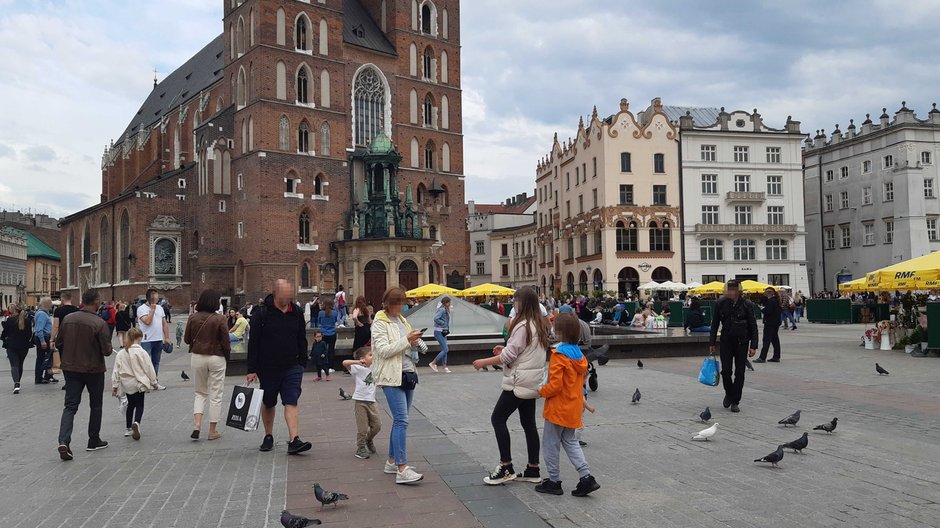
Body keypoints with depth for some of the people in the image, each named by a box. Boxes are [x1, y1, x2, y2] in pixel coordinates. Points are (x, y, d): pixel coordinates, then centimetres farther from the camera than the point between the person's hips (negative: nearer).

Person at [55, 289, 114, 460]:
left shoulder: (68, 319, -2)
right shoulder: (99, 323, -18)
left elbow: (58, 344, 5)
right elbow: (107, 351, -17)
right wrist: (109, 348, 5)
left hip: (70, 368, 4)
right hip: (93, 369, -3)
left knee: (70, 405, 5)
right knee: (96, 405, 14)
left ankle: (63, 441, -13)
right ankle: (94, 441, 22)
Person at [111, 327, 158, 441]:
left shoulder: (120, 353, -2)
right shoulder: (142, 352, -14)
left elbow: (116, 371, 1)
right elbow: (149, 368, -9)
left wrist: (114, 386, 10)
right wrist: (154, 382, 3)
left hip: (126, 384, 4)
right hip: (139, 383, -4)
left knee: (131, 404, 20)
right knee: (139, 405, 4)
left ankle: (128, 428, 24)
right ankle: (136, 423, -23)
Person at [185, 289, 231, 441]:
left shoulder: (193, 318, -3)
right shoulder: (219, 319, -12)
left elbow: (187, 339, 5)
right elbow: (225, 342, -9)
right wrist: (227, 357, 7)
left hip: (197, 357, 3)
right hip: (216, 358, -3)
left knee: (200, 393, 17)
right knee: (215, 395, 7)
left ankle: (197, 424, 0)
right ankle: (213, 431, 11)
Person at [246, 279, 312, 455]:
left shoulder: (296, 312, 3)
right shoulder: (262, 312, -9)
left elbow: (302, 340, 12)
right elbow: (253, 342, -7)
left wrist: (302, 364, 9)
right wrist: (252, 369, -9)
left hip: (292, 367, 2)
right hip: (268, 368, -1)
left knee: (292, 402, -8)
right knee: (268, 404, 13)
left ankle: (294, 441, -14)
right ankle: (268, 437, 30)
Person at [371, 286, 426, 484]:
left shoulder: (402, 321, 18)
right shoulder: (380, 323, -7)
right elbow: (384, 350, -17)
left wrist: (414, 343, 5)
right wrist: (407, 340, -20)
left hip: (407, 374, 8)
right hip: (392, 377, -8)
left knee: (399, 420, 11)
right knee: (401, 420, -15)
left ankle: (392, 462, 21)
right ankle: (402, 469, -17)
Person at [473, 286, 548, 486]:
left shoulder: (523, 326, -18)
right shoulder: (539, 325, 12)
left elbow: (509, 356, -18)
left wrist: (484, 362, -10)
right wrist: (506, 350, 11)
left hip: (519, 382, -9)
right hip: (532, 382, 9)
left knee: (498, 418, -3)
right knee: (528, 423, 12)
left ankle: (506, 467, -3)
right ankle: (533, 470, 15)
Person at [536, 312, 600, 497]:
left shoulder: (559, 355, -20)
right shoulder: (579, 354, 5)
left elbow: (555, 385, -23)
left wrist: (542, 391, -7)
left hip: (558, 408, -8)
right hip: (574, 408, 8)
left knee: (550, 443, 7)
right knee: (571, 442, 18)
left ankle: (554, 481, 14)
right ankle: (586, 477, 8)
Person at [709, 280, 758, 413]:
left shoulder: (747, 304, -8)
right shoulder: (721, 303, -4)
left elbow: (753, 326, -3)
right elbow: (715, 324, 4)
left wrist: (753, 346, -8)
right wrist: (712, 343, 2)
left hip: (742, 342, -1)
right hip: (726, 341, 1)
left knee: (739, 372, 1)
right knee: (726, 371, -3)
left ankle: (735, 401, 11)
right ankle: (729, 393, 25)